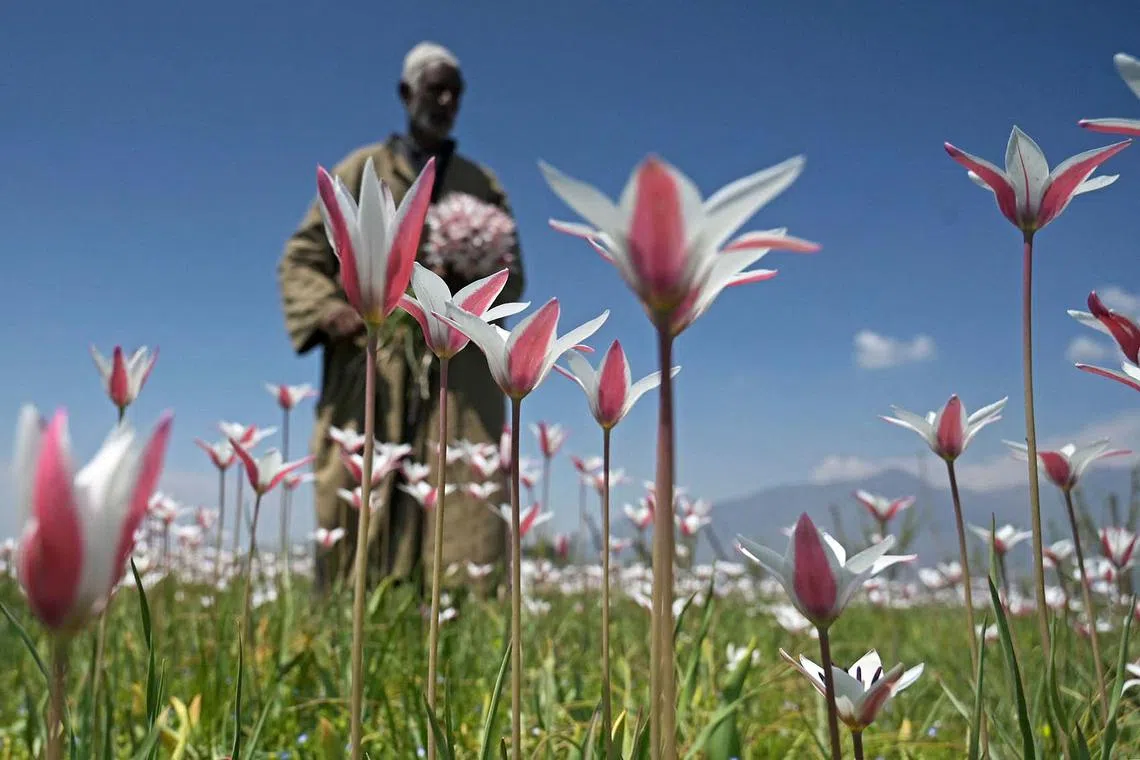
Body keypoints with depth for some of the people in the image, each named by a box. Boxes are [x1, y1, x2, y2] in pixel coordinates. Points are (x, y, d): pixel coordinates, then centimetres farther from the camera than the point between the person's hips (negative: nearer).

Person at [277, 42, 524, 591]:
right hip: (371, 368, -1)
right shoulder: (361, 170, 13)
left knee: (462, 514, -9)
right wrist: (327, 311, -12)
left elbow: (512, 280, 13)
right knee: (355, 508, -5)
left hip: (458, 374, 1)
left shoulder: (483, 186, 19)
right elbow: (300, 258, 9)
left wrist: (468, 279, -10)